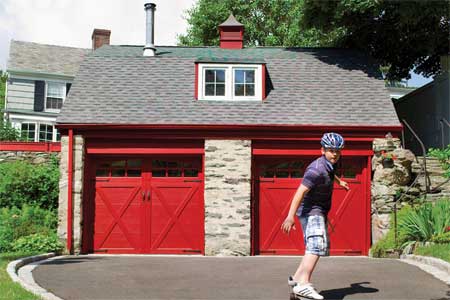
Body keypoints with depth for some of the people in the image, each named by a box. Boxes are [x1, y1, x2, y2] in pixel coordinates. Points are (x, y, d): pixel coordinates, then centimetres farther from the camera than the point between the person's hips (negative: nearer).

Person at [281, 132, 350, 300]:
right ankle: (303, 285, -37)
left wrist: (339, 181, 52)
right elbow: (300, 192, -29)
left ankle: (297, 278, 27)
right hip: (311, 211, -10)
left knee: (319, 247, 18)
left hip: (318, 212, 10)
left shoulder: (329, 165, 7)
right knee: (317, 245, -26)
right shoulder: (317, 169, -23)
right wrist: (290, 216, -35)